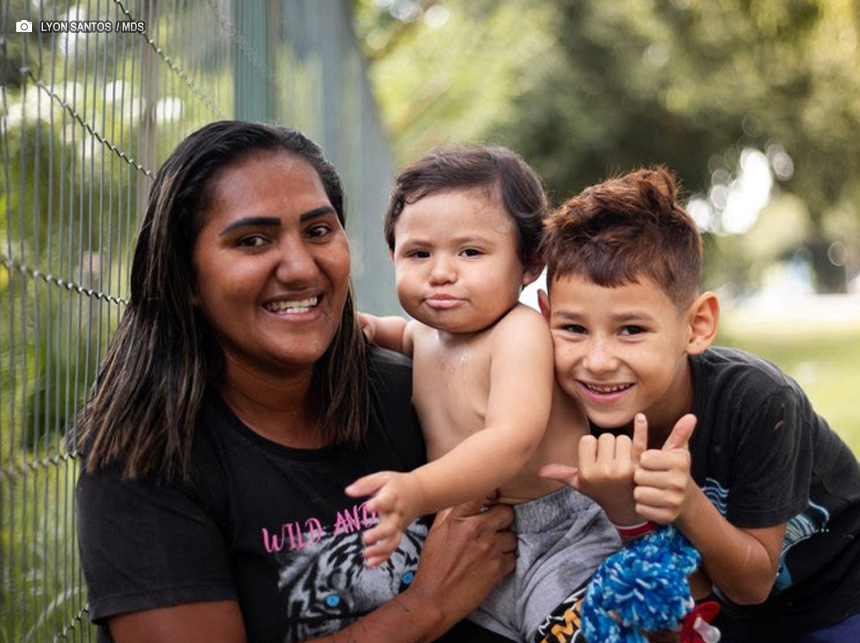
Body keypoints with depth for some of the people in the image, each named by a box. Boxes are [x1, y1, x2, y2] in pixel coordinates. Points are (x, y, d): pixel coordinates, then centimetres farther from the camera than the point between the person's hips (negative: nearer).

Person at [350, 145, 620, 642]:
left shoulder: (521, 331, -17)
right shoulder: (429, 329, 6)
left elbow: (513, 441, -33)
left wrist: (419, 491, -48)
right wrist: (372, 328, 11)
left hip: (556, 543, -7)